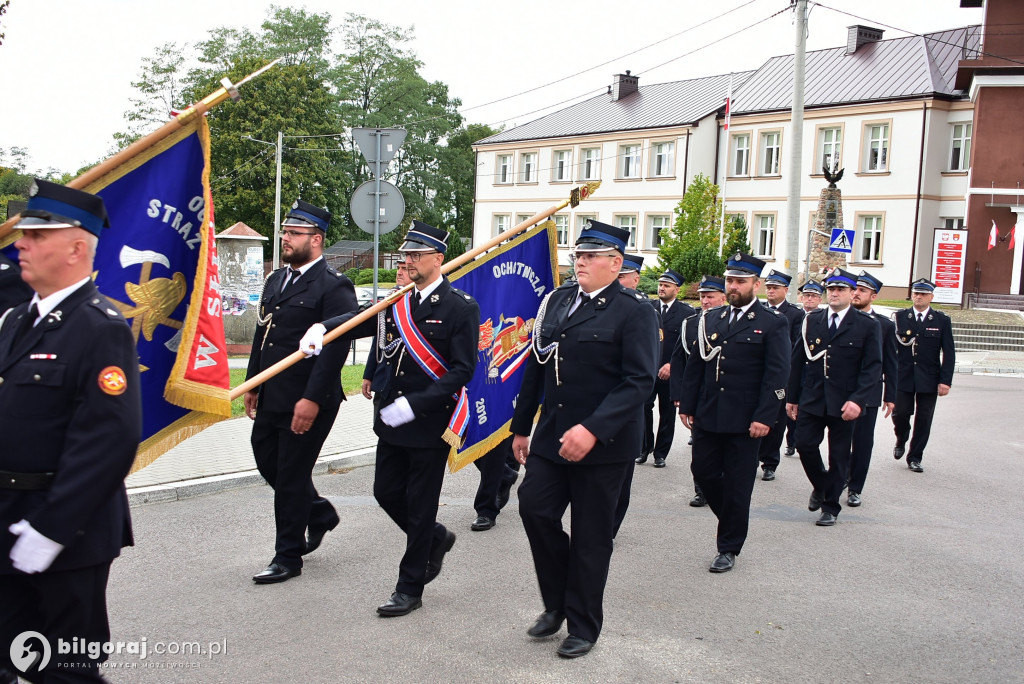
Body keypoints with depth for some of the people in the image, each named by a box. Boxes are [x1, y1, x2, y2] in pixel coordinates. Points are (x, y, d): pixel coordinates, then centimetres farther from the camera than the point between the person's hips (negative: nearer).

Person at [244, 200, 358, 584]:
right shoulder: (276, 280, 13)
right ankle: (319, 514, 38)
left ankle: (287, 557, 17)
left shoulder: (333, 287, -13)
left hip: (306, 401, -8)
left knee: (291, 475, 1)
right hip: (271, 398, 8)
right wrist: (252, 383, 15)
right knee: (267, 463, 15)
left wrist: (312, 400, -23)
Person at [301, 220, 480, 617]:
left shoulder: (460, 308, -12)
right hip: (393, 420, 7)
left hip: (432, 424, -6)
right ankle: (436, 540, 39)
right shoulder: (397, 303, 8)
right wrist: (322, 328, -23)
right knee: (386, 492, 14)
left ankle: (410, 588, 18)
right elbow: (358, 321, -1)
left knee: (419, 507, 3)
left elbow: (463, 371, -16)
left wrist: (413, 405, -21)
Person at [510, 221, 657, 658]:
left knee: (590, 536, 5)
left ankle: (583, 626, 24)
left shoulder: (634, 310, -10)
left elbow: (639, 380, -18)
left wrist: (593, 429, -28)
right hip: (552, 434, 5)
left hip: (603, 442, -5)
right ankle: (557, 603, 23)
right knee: (534, 507, -1)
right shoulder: (557, 300, 8)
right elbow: (536, 367, 13)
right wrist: (521, 426, 14)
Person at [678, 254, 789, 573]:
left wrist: (764, 417, -16)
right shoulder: (710, 319, 10)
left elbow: (776, 375, -9)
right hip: (707, 416, 5)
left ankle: (728, 549, 18)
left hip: (744, 421, -4)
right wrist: (687, 406, 6)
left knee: (737, 484, 4)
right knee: (703, 473, 8)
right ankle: (734, 519, 34)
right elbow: (694, 365, 11)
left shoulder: (773, 324, -3)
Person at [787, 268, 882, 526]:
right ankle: (820, 486, 26)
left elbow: (872, 367, -7)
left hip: (844, 403, -2)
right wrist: (792, 397, 6)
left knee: (839, 456, 5)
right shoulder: (811, 321, 8)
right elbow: (798, 360, 9)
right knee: (805, 445, -3)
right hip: (811, 399, 2)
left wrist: (857, 400, -18)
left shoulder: (868, 326, -2)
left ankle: (830, 507, 20)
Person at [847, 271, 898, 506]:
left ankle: (855, 488, 16)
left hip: (868, 394, 0)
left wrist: (890, 396, 3)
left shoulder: (884, 325, 3)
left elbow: (890, 364, 5)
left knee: (863, 442, 4)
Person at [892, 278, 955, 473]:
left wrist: (945, 381, -6)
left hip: (929, 380, 0)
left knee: (924, 420, 4)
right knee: (900, 413, -3)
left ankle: (915, 457, 16)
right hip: (903, 377, 0)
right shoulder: (900, 317, 4)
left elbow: (949, 354, 1)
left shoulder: (942, 321, 3)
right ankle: (901, 441, 27)